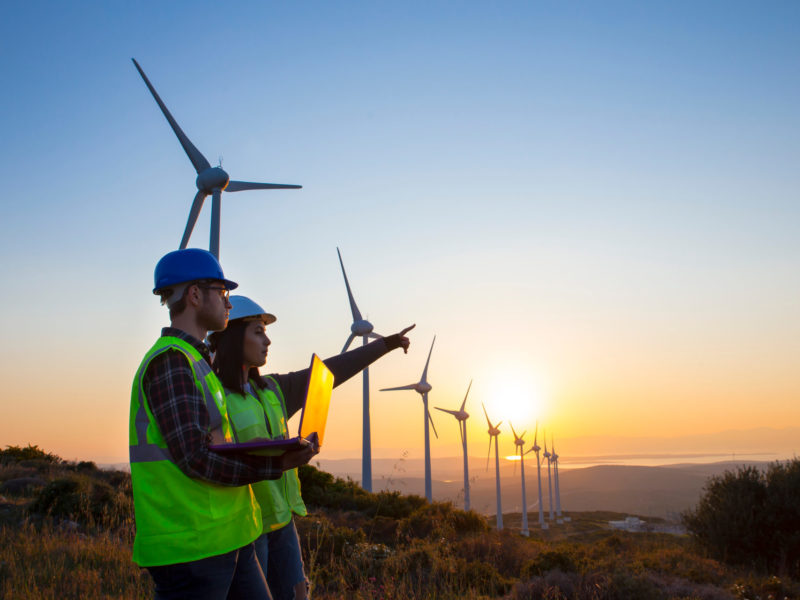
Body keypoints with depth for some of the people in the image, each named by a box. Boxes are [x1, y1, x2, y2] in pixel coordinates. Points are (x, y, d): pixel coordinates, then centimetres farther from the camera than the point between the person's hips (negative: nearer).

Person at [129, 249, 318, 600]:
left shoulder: (193, 360, 18)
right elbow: (196, 458, -21)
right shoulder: (170, 361, -14)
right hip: (189, 546, -10)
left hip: (225, 539, 10)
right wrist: (278, 464, -17)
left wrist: (277, 455, 13)